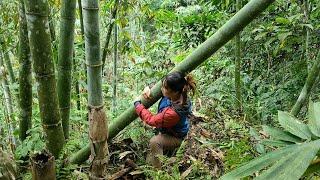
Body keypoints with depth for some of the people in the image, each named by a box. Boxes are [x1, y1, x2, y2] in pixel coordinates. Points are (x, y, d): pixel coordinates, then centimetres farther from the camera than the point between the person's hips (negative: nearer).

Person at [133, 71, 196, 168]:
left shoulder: (174, 112, -42)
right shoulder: (174, 95, -20)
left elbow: (151, 120, -28)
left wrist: (137, 104, -18)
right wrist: (148, 89, -20)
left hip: (175, 138, -10)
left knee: (154, 142, -30)